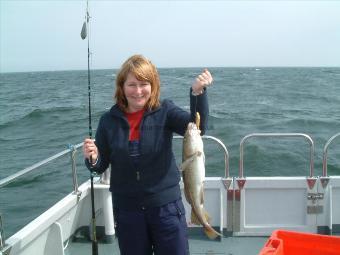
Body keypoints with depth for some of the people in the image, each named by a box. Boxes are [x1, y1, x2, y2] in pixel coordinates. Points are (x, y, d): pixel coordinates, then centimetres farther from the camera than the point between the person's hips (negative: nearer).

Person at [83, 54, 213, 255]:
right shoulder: (109, 120, -2)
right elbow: (101, 165, 2)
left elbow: (197, 126, -23)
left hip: (166, 206, -2)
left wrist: (198, 92, -38)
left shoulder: (164, 111, -6)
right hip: (126, 209, 2)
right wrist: (92, 159, -20)